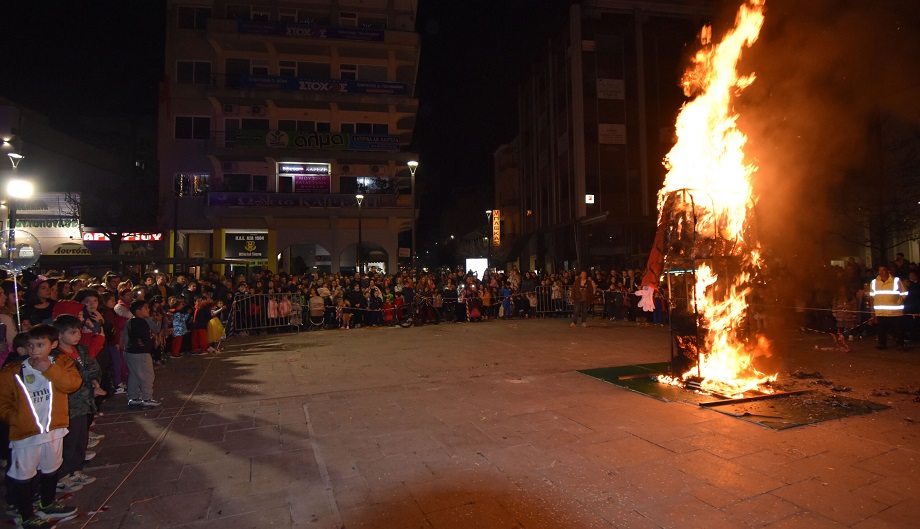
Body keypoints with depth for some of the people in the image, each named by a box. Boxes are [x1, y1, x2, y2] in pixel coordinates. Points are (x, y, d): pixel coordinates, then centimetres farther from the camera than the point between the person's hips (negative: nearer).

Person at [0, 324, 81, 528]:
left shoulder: (61, 362, -6)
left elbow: (73, 384, -21)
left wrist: (49, 369, -26)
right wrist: (18, 419, -16)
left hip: (54, 429, 3)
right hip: (25, 434, -3)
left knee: (50, 470, 24)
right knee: (22, 476, 10)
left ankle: (48, 504, 46)